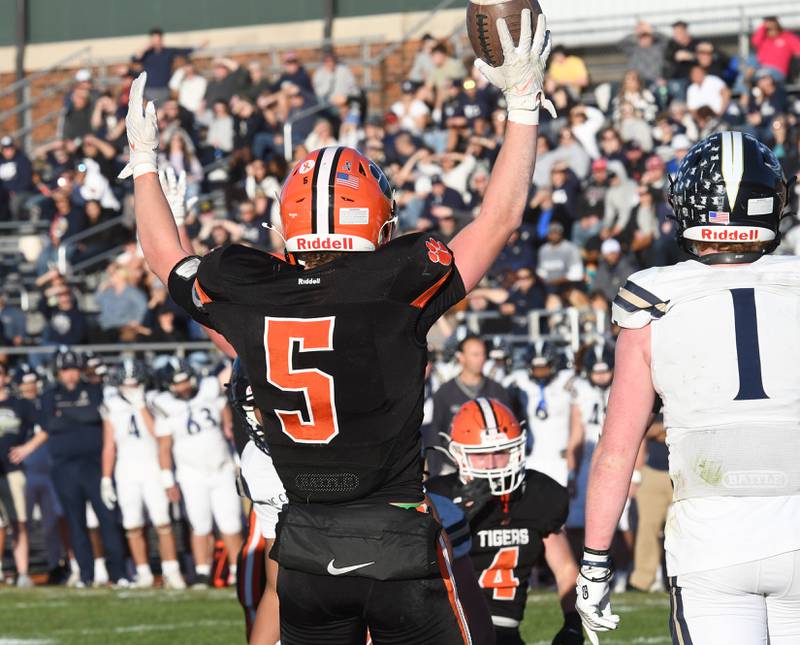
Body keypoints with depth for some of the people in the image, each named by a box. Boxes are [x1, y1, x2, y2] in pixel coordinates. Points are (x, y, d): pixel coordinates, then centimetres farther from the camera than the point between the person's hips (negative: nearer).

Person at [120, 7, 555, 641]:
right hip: (398, 539, -4)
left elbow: (167, 254, 21)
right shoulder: (394, 285, -12)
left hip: (305, 552, 4)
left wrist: (144, 161, 36)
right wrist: (523, 102, 8)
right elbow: (500, 217, -1)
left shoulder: (251, 298, -1)